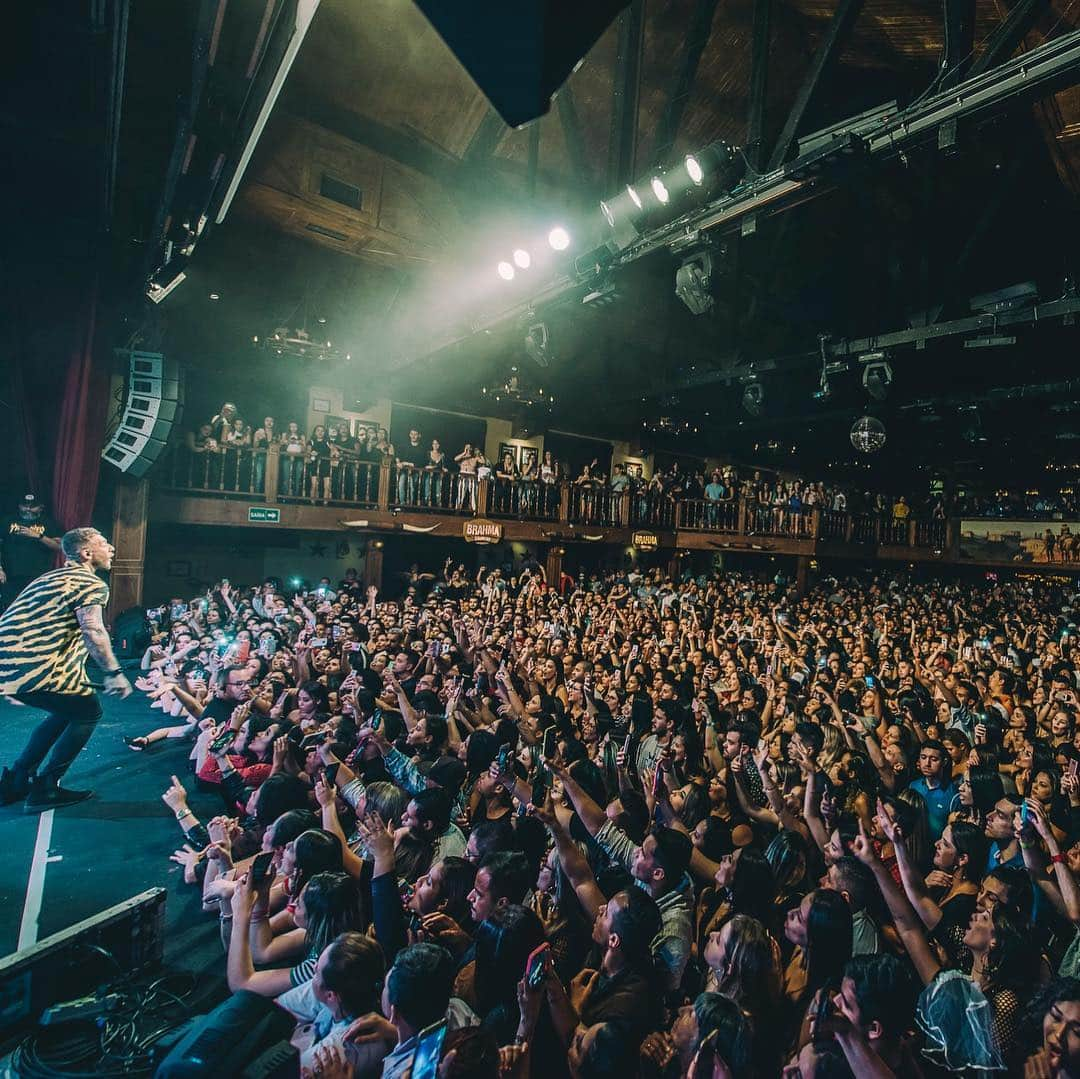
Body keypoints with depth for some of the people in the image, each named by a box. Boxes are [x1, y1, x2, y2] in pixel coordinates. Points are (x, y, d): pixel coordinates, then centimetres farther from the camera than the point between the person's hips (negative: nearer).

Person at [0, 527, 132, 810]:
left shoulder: (52, 576, 23)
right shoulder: (92, 583, -8)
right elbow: (93, 631, -21)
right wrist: (114, 673, -17)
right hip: (35, 668, -9)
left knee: (66, 710, 25)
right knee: (88, 712, 9)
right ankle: (44, 790, 8)